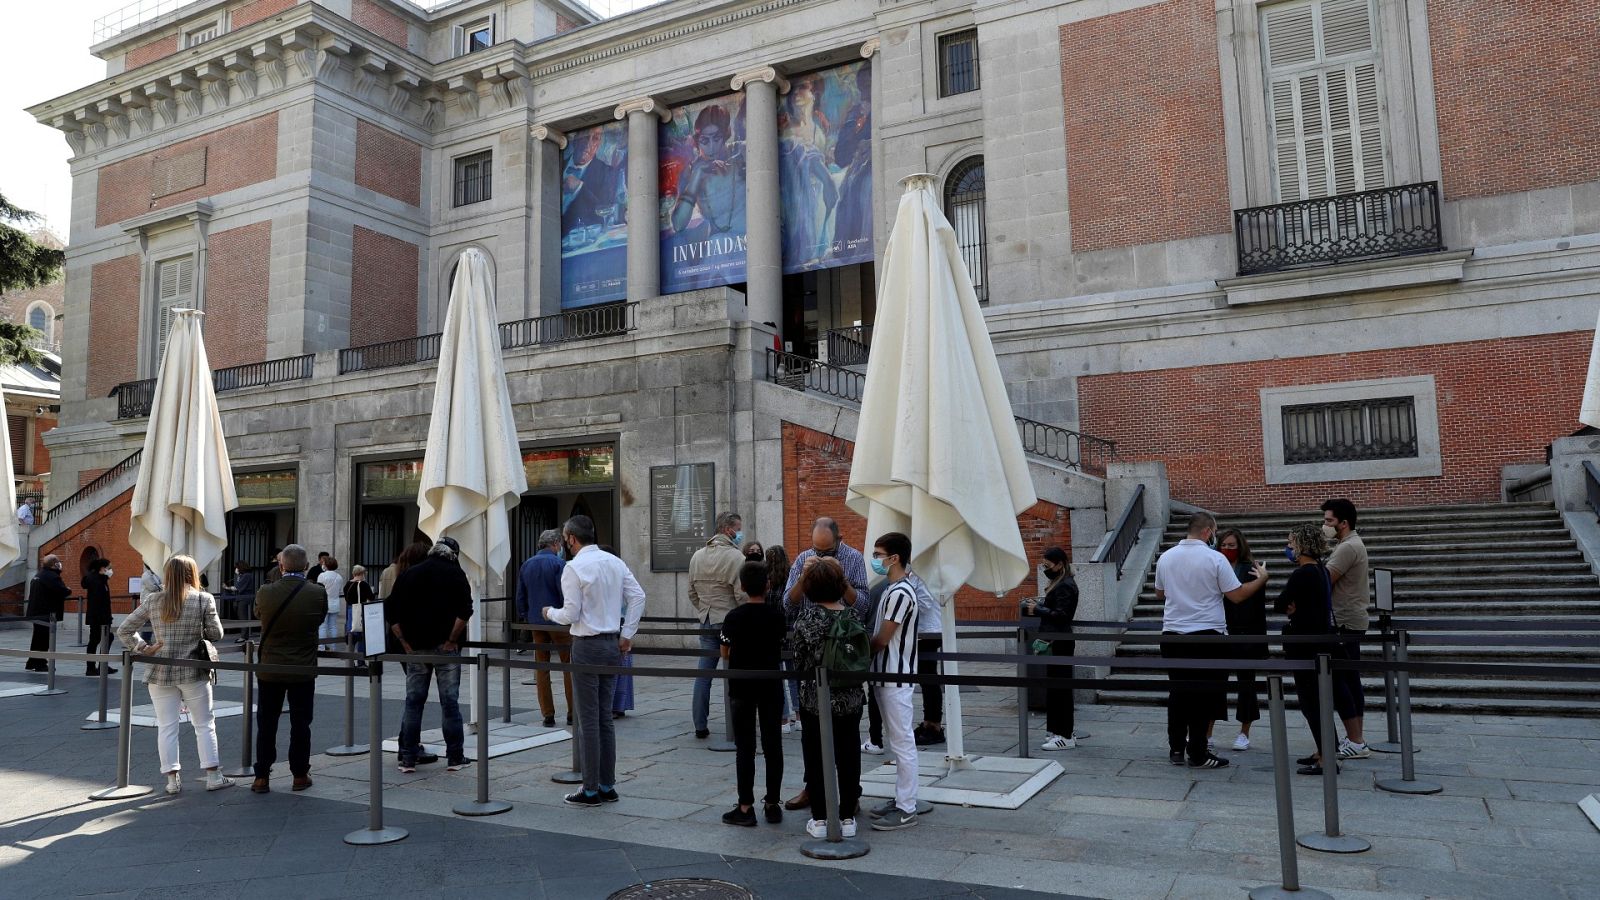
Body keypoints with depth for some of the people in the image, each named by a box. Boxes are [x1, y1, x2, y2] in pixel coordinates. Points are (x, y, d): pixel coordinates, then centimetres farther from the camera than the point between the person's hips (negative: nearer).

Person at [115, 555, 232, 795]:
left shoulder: (152, 601, -1)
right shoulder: (204, 600, -7)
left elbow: (124, 631, 0)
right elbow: (216, 634, -3)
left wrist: (144, 649, 3)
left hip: (160, 673, 2)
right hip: (194, 673, -2)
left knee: (166, 727, 9)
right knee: (204, 724, 8)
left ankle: (172, 779, 10)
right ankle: (213, 777, 10)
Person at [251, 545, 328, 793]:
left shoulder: (265, 593, -11)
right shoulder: (318, 593, -12)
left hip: (270, 669, 1)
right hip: (303, 670, 0)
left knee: (266, 725, 10)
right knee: (300, 724, 9)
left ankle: (262, 777, 13)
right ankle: (300, 775, 15)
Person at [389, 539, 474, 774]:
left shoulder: (408, 574, 10)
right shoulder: (455, 574, -2)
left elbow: (392, 613, 5)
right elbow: (464, 611, -15)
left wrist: (405, 642, 6)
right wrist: (452, 640, -8)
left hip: (416, 648, 3)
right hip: (446, 647, -3)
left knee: (413, 702, 10)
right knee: (450, 702, 2)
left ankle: (408, 759, 12)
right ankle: (455, 757, 6)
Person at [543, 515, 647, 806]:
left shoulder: (574, 568, -12)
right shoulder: (615, 562, 7)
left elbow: (571, 614, -14)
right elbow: (638, 596, 3)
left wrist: (551, 612, 7)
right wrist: (627, 635, 7)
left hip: (587, 646, -7)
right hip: (613, 645, 7)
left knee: (589, 720, 1)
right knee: (606, 717, 14)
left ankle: (591, 790, 7)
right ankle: (608, 786, 19)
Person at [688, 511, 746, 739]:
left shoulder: (697, 556, 10)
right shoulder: (735, 557, -12)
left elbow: (692, 593, 15)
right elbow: (742, 595, -16)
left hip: (706, 623, 6)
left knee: (704, 674, 8)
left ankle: (700, 725, 11)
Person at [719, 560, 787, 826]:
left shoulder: (734, 617, -10)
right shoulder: (777, 614, -5)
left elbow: (725, 653, -2)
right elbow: (783, 645, 8)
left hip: (742, 687, -2)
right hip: (771, 687, 2)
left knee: (745, 748, 3)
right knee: (773, 745, 9)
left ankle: (746, 807, 5)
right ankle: (772, 804, 14)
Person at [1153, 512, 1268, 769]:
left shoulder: (1166, 558, 4)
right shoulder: (1215, 558, -10)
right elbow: (1237, 595, -7)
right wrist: (1261, 579, 8)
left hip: (1172, 634, 4)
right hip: (1207, 634, -4)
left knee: (1178, 692, 14)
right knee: (1204, 696, 4)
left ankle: (1176, 749, 18)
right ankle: (1198, 754, 6)